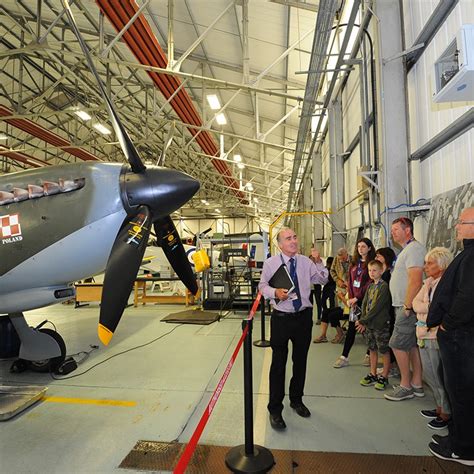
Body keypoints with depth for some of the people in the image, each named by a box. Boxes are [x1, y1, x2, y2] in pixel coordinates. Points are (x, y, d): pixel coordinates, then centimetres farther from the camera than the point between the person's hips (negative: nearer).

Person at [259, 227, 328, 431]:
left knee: (301, 361, 18)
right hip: (281, 318, -3)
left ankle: (296, 400, 41)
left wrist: (318, 261, -9)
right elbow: (262, 286, 1)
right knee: (278, 364, 3)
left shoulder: (306, 262, 3)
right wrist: (275, 293, -19)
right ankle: (275, 409, 20)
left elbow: (323, 280, 6)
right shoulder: (270, 263, -5)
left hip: (304, 316, 4)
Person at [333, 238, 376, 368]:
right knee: (351, 327, 8)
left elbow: (369, 283, -15)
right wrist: (351, 298, -1)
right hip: (355, 300, 6)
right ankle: (344, 357, 13)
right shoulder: (354, 263, 11)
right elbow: (350, 281, 9)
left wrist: (356, 298, -15)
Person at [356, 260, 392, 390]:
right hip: (369, 323, 7)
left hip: (381, 324, -7)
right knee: (372, 349, 15)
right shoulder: (370, 286, 10)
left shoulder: (384, 286, -13)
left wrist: (363, 321, -17)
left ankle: (384, 377, 18)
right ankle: (373, 374, 27)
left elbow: (377, 307, -19)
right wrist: (363, 321, -4)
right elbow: (364, 304, 8)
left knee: (384, 351, 5)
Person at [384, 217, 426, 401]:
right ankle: (416, 385, 25)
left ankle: (406, 386, 10)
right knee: (412, 345, 14)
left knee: (397, 345, -3)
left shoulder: (414, 248, -15)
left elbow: (415, 279, -25)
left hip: (408, 308, -10)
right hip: (404, 307, 10)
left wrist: (407, 306, -21)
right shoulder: (407, 249, 17)